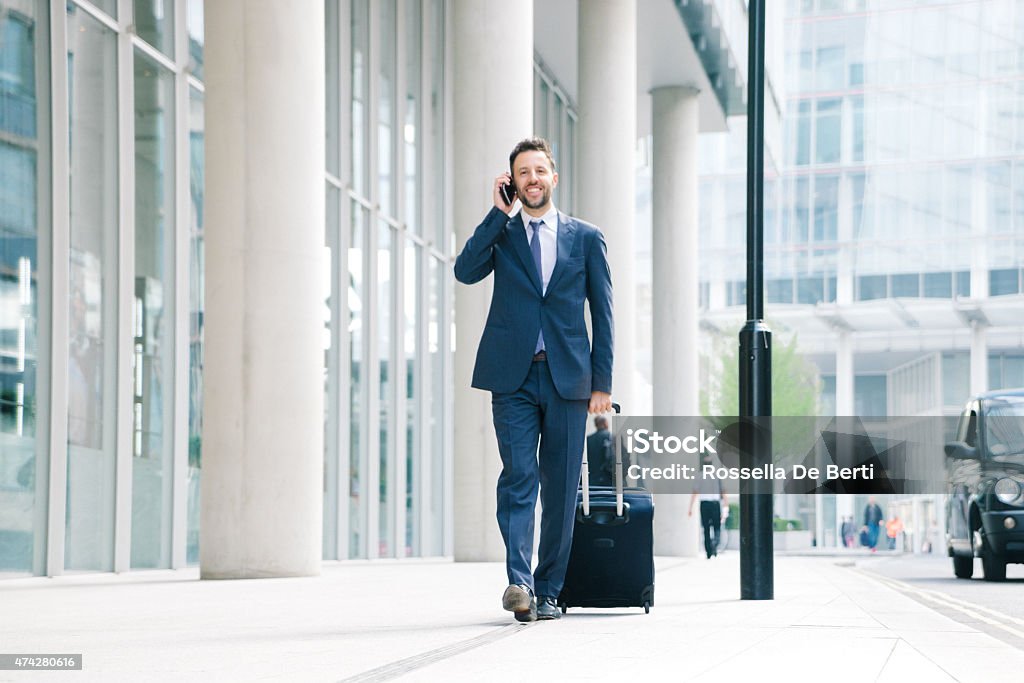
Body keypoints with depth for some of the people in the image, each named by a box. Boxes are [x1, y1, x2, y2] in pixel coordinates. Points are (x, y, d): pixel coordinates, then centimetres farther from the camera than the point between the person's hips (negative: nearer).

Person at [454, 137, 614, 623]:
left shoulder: (586, 238, 11)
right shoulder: (499, 233, 12)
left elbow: (602, 314, 9)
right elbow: (466, 271, -8)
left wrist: (602, 382, 2)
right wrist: (498, 213, -6)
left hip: (568, 378, 1)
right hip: (513, 377, -1)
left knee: (561, 489, 2)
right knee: (519, 477, -13)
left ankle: (547, 591, 9)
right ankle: (519, 582, -21)